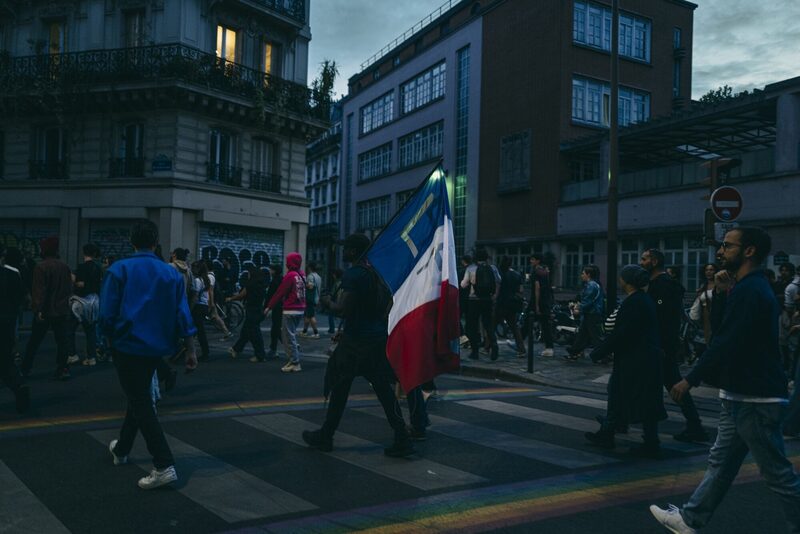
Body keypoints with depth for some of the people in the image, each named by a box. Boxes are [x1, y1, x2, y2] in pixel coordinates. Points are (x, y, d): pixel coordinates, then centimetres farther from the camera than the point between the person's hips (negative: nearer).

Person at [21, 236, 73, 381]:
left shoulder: (41, 268, -13)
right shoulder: (64, 267, 5)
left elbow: (39, 291, -18)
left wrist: (38, 309, -17)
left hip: (45, 311, -4)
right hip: (62, 310, 4)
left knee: (34, 341, 9)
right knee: (62, 340, 6)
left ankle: (25, 369, 18)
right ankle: (63, 369, 4)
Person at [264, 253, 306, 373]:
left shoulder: (290, 275, -14)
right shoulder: (302, 275, 7)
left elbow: (279, 293, -11)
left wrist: (269, 307, -4)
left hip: (290, 311, -7)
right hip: (300, 309, 7)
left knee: (289, 337, -1)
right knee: (292, 335, 19)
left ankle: (295, 363, 0)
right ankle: (292, 359, 20)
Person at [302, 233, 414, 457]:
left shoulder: (352, 274, -14)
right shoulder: (376, 272, 11)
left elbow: (344, 309, -22)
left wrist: (329, 302, -1)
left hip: (357, 340, -7)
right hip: (380, 338, 7)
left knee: (339, 388, 7)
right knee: (384, 388, 8)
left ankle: (325, 437, 20)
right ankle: (402, 440, 4)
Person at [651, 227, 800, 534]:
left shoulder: (749, 291, -19)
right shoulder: (752, 287, 14)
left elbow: (725, 345, -25)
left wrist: (690, 380, -19)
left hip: (754, 399, -11)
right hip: (745, 395, 11)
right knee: (721, 462, 15)